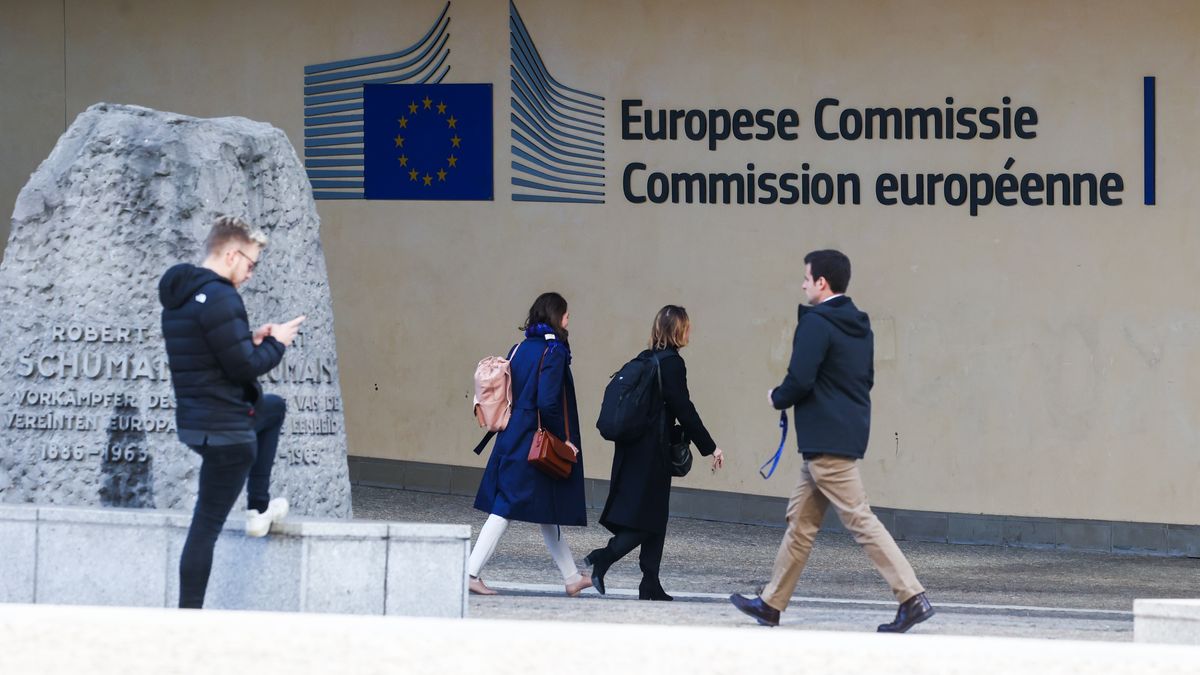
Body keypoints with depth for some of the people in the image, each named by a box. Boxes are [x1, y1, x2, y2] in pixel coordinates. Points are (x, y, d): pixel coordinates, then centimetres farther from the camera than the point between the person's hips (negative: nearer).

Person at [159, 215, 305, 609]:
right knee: (207, 524, -4)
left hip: (195, 418, 10)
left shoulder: (179, 295, 9)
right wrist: (275, 343, -5)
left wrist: (252, 341, 7)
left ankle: (259, 509, 33)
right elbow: (244, 367, -22)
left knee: (274, 408, 34)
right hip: (225, 429, -10)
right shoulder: (219, 297, -22)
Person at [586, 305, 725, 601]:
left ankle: (650, 586, 10)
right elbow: (684, 410, -12)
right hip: (652, 452, -8)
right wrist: (710, 448, -5)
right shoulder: (672, 363, -11)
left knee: (654, 519, 11)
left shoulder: (645, 360, 13)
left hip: (633, 449, 8)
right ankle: (603, 559, -18)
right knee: (649, 520, -4)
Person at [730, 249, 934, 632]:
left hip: (826, 441, -10)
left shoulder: (816, 324, -14)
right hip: (850, 433, 10)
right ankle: (772, 604, 20)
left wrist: (777, 398, 1)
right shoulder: (859, 326, 15)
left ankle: (912, 598, -17)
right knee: (801, 519, 15)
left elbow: (800, 381, -21)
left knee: (859, 520, -11)